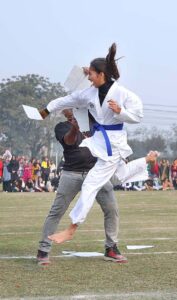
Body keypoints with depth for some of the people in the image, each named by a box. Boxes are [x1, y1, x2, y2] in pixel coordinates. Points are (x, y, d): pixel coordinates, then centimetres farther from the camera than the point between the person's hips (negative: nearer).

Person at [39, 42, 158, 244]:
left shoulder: (123, 94, -18)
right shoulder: (91, 93, 1)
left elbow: (137, 116, -10)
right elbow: (69, 100, 14)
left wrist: (120, 111, -27)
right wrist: (47, 109, 23)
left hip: (113, 143, -7)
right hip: (98, 140, 8)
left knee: (90, 185, -8)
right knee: (119, 176, 27)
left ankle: (71, 229, -3)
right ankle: (147, 160, 51)